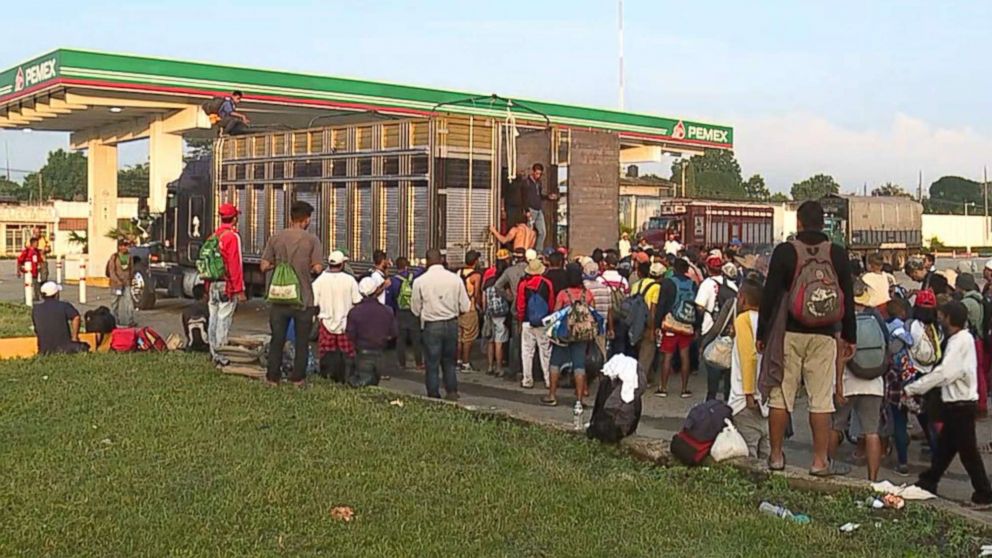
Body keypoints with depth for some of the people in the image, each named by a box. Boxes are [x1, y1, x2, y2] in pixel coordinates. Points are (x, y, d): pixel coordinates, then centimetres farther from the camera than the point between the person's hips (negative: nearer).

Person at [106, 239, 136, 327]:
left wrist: (129, 279, 8)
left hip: (127, 284, 3)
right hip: (115, 284, -3)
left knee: (129, 302, -8)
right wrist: (118, 281, -17)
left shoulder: (129, 256, 6)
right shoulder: (114, 257, -6)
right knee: (115, 303, 7)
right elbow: (111, 271, -9)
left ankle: (130, 322, -6)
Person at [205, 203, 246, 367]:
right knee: (224, 320, -5)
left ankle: (214, 352, 20)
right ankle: (221, 355, -4)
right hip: (227, 286, -8)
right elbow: (236, 265, -17)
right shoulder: (233, 236, -13)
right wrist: (240, 290, -15)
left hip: (212, 284, 8)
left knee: (214, 319, 13)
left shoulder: (214, 236, 11)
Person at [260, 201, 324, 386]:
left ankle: (273, 377, 17)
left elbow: (264, 266, -2)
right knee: (302, 341, 10)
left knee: (277, 339, 12)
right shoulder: (311, 239, -8)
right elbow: (318, 268, -12)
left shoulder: (275, 238, -1)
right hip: (304, 299, -2)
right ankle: (298, 378, 13)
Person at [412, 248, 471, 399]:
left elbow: (415, 310, -1)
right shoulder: (455, 279, -5)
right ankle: (452, 392, 14)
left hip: (431, 326, -2)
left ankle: (434, 396, 12)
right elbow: (465, 307, -2)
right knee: (449, 362, 18)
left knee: (432, 364, 8)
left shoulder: (420, 281, -8)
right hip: (452, 324, 2)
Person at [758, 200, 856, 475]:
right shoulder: (838, 254, 2)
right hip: (823, 336, 1)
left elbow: (769, 295, -3)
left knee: (780, 396, 6)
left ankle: (776, 456, 12)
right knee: (821, 400, 3)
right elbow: (848, 298, 7)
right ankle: (820, 461, 6)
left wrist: (762, 333, 5)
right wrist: (849, 337, 15)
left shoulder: (784, 252, -4)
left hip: (788, 333, -1)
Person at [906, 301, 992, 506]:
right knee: (944, 447, 15)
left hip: (961, 406, -9)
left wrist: (910, 389, -22)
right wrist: (916, 389, 4)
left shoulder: (961, 341, -18)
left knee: (967, 451, -1)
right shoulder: (958, 339, 11)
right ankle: (928, 482, 23)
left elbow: (943, 373, -25)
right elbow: (947, 373, 11)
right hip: (956, 404, 9)